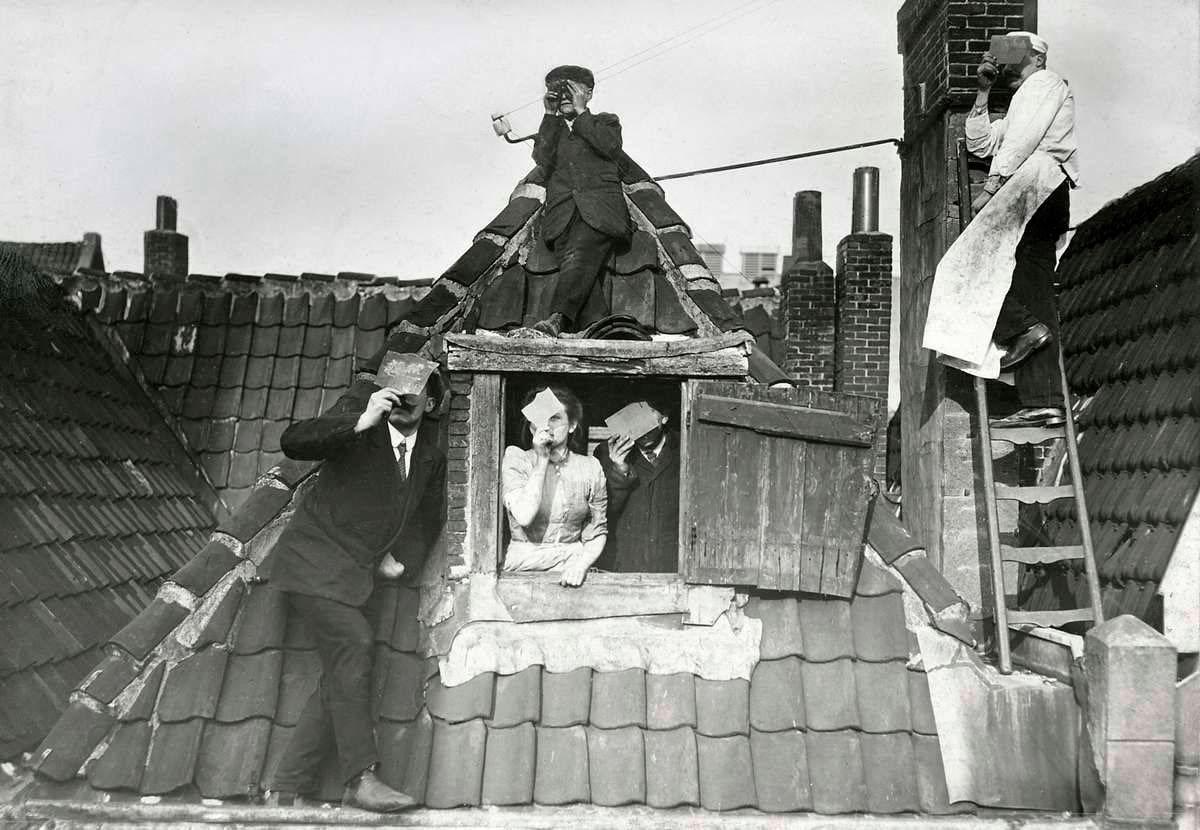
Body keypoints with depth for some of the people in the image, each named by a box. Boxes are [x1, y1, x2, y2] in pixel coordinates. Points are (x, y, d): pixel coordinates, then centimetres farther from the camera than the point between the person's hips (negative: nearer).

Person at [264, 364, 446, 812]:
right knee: (355, 640, -24)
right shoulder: (357, 418, -10)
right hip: (314, 561, -7)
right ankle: (361, 779, -19)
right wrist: (360, 421, -36)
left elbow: (428, 517, 21)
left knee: (342, 676, 2)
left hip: (353, 573, 7)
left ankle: (288, 789, 12)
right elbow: (293, 442, -26)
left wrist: (402, 558, 7)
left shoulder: (432, 455, 7)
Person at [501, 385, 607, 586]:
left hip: (571, 565, 1)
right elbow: (523, 517, -13)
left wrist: (581, 564, -11)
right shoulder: (516, 459, 2)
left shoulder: (590, 467, 6)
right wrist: (542, 460, -11)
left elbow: (597, 532, 8)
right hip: (523, 566, -1)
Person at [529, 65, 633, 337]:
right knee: (569, 261, -20)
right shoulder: (550, 128, 28)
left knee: (581, 252, -29)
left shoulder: (606, 121, 22)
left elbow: (611, 147, -3)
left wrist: (581, 113, 4)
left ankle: (557, 318, -43)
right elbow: (542, 159, 6)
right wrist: (550, 115, 7)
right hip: (563, 211, 4)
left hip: (600, 209, -4)